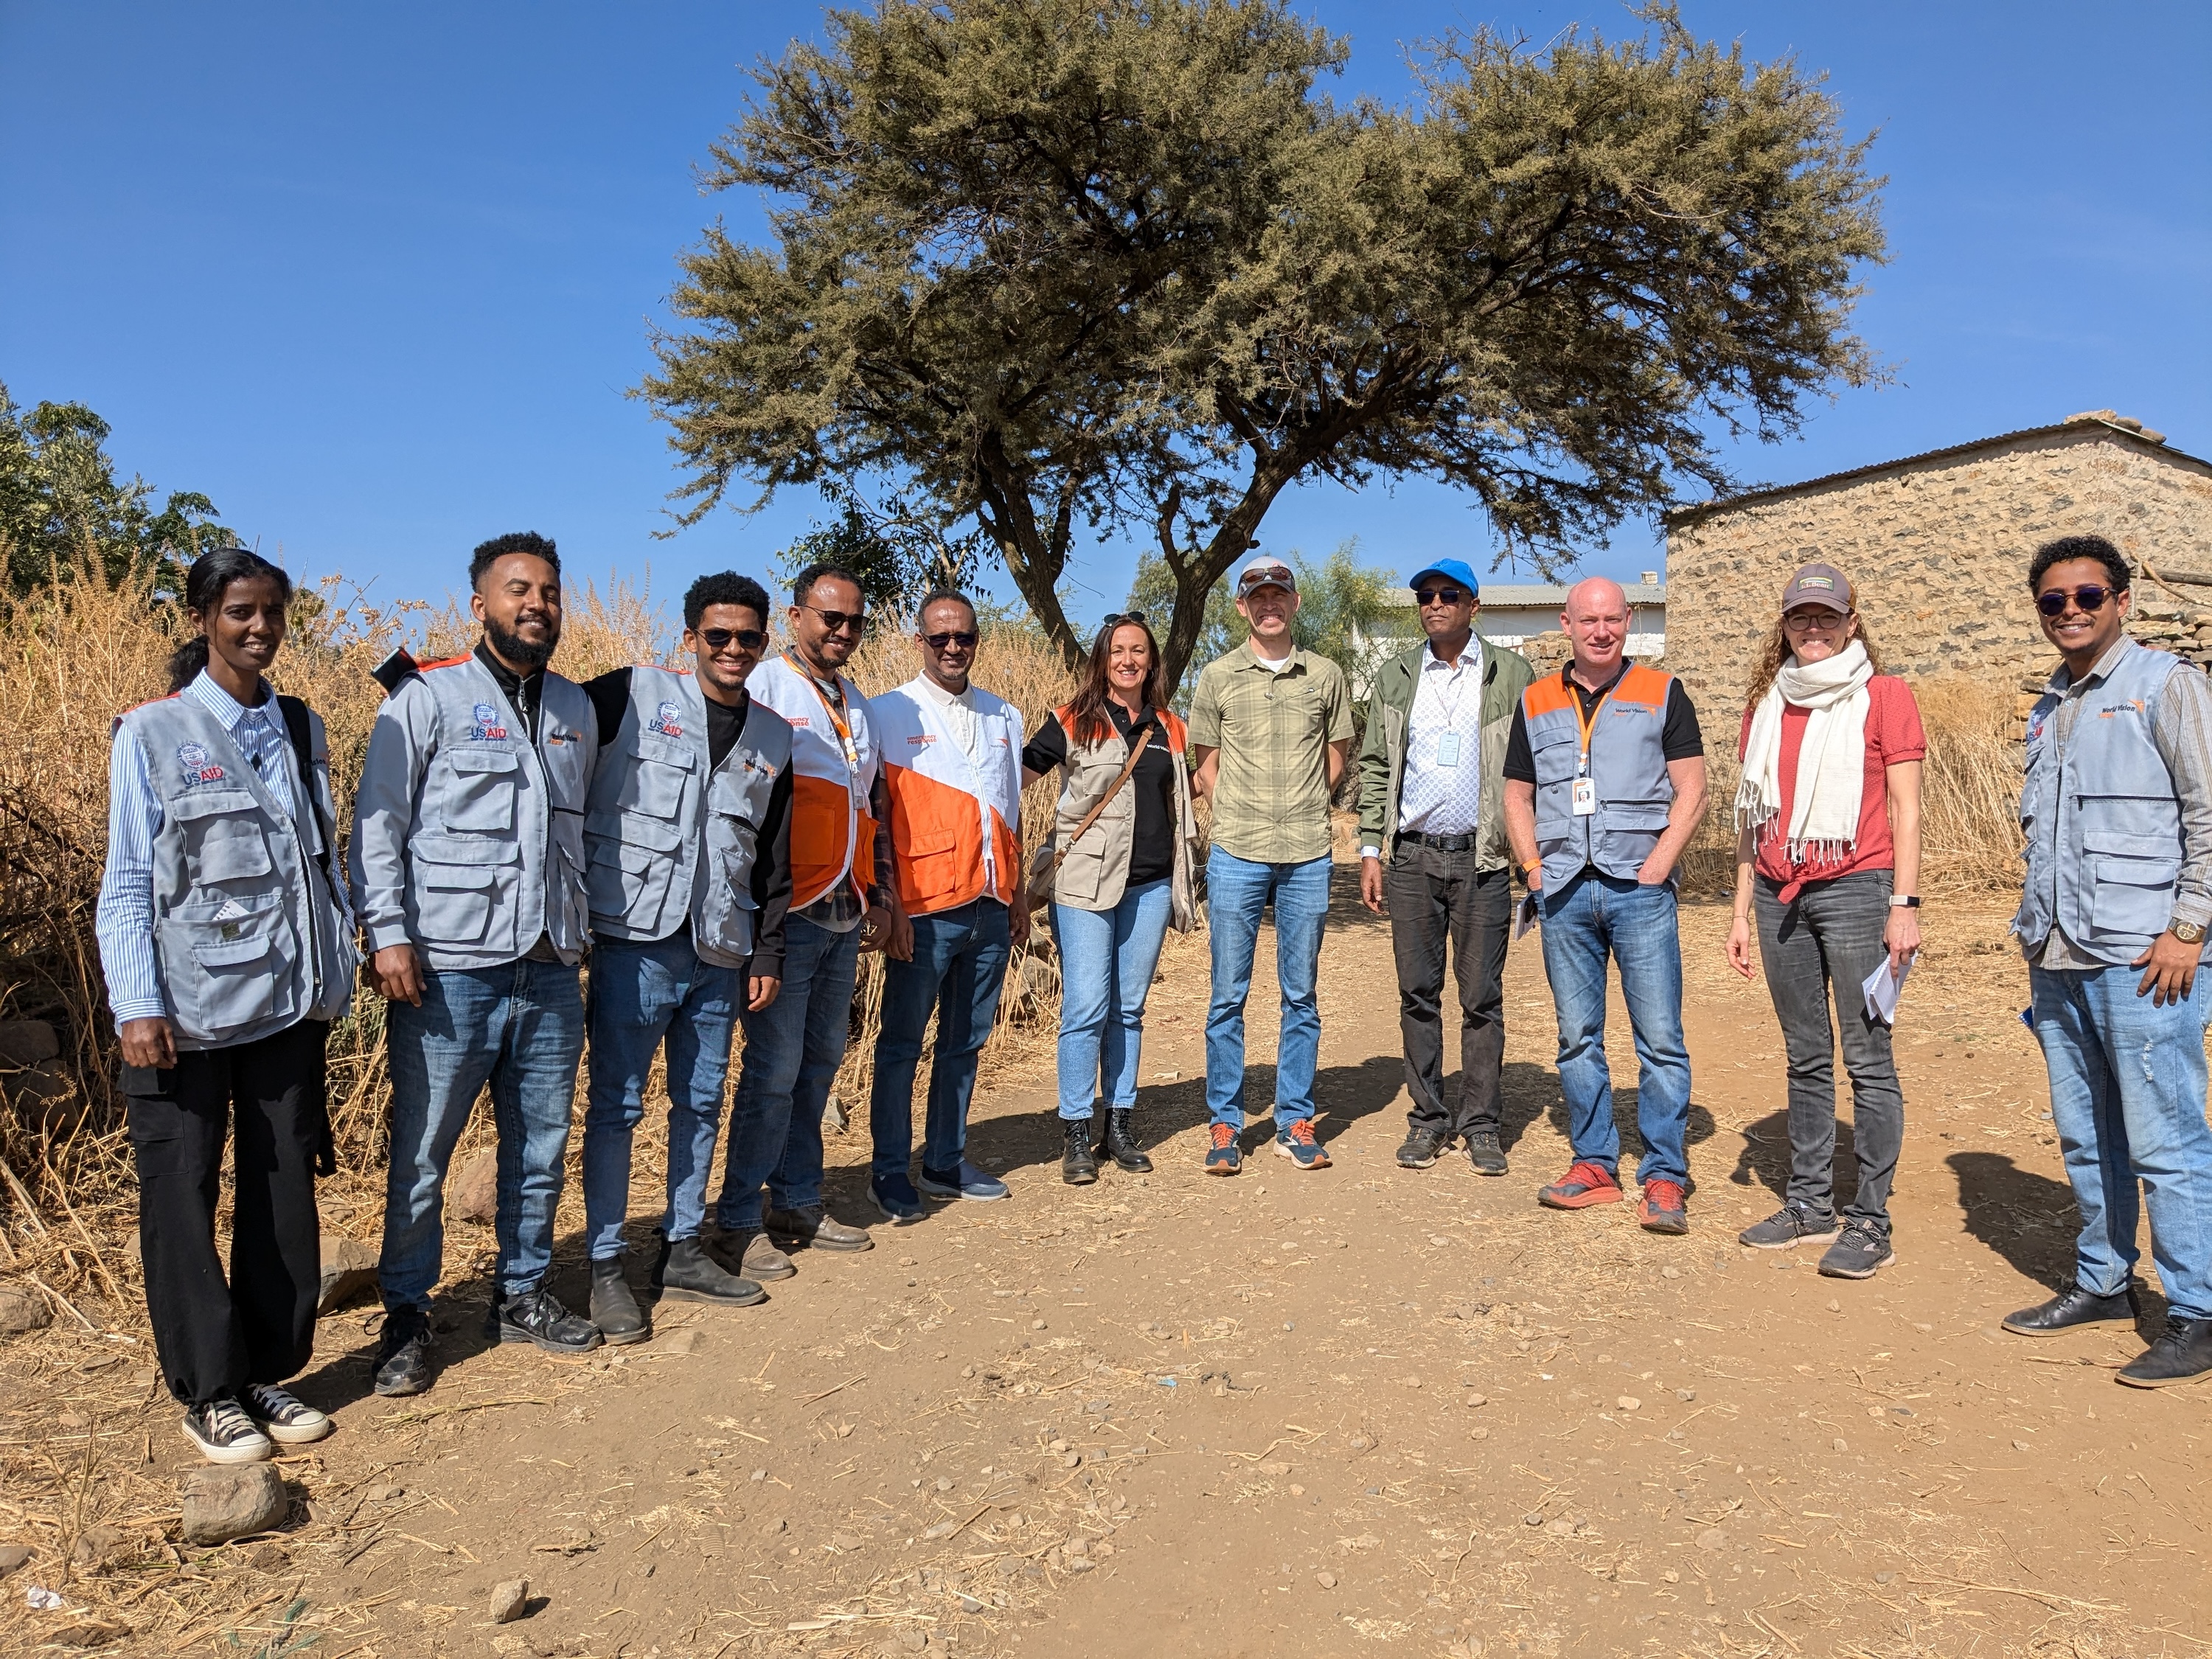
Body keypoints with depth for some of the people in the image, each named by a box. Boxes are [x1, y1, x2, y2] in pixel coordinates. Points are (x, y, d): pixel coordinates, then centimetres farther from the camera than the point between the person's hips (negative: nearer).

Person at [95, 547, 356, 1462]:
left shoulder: (300, 728, 9)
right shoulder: (151, 733, -2)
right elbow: (127, 881, -4)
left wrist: (336, 970, 8)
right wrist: (137, 1007, -11)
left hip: (289, 1007, 4)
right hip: (188, 1013, -3)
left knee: (283, 1192, 9)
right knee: (183, 1199, 5)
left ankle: (271, 1372, 23)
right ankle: (208, 1391, 19)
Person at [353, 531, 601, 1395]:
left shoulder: (576, 708, 13)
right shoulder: (428, 697, -3)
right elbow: (377, 823, -5)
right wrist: (386, 935, -12)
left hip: (551, 970, 5)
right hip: (450, 970, -5)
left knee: (540, 1148, 13)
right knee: (421, 1154, 4)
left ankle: (522, 1293, 28)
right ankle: (407, 1315, 20)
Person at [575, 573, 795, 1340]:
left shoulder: (774, 738, 11)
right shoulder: (635, 694, -3)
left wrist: (768, 953, 12)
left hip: (720, 951, 5)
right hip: (636, 939, -4)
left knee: (702, 1103, 12)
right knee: (618, 1104, 2)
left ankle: (683, 1251, 26)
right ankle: (605, 1266, 13)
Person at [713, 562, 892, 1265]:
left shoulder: (856, 703, 17)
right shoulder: (763, 688, -5)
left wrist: (880, 889, 17)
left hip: (845, 916, 7)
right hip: (789, 914, -7)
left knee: (820, 1063, 13)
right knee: (773, 1071, -4)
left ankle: (797, 1203, 24)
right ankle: (740, 1220, 8)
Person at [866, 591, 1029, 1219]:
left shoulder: (1004, 717, 13)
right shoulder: (888, 713, -2)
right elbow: (874, 813, -4)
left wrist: (1018, 892, 16)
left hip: (991, 908, 5)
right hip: (926, 909, -5)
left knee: (965, 1042, 11)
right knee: (902, 1042, 3)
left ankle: (946, 1163, 23)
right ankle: (890, 1172, 14)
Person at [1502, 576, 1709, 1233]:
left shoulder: (1661, 692, 4)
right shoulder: (1536, 703, 13)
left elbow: (1691, 791, 1)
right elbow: (1518, 796, 16)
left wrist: (1657, 866, -10)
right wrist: (1534, 869, 3)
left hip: (1639, 889, -3)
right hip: (1564, 893, 3)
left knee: (1660, 1039, -4)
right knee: (1577, 1039, 8)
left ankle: (1664, 1178, 4)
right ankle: (1594, 1166, 19)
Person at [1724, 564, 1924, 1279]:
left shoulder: (1884, 696, 1)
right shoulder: (1766, 704, 14)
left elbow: (1905, 810, -3)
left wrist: (1904, 905, -10)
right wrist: (1742, 909, 13)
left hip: (1855, 889, -5)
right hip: (1780, 895, 5)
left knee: (1867, 1057, -3)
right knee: (1806, 1056, 11)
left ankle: (1869, 1221, 5)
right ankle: (1810, 1206, 20)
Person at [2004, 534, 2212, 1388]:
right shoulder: (2048, 710, 17)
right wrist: (2034, 927, 14)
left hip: (2141, 956, -7)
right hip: (2058, 960, 7)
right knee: (2084, 1137, 14)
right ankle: (2102, 1282, 26)